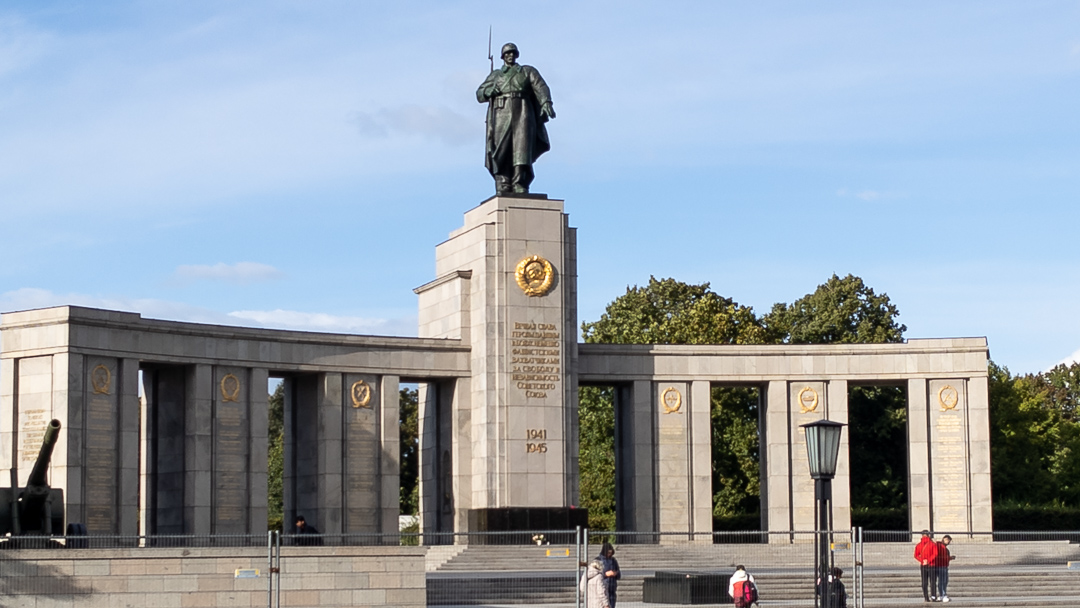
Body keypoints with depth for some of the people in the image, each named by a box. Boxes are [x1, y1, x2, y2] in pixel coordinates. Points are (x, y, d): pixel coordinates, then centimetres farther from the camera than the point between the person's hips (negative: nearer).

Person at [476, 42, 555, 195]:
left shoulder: (528, 71, 19)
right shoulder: (495, 75, 25)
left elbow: (541, 87, 2)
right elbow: (479, 94, 21)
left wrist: (546, 102, -18)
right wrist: (491, 90, -1)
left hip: (522, 115, -1)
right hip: (501, 115, 1)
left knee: (521, 150, -15)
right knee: (501, 153, -10)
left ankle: (520, 188, -19)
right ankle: (502, 190, -15)